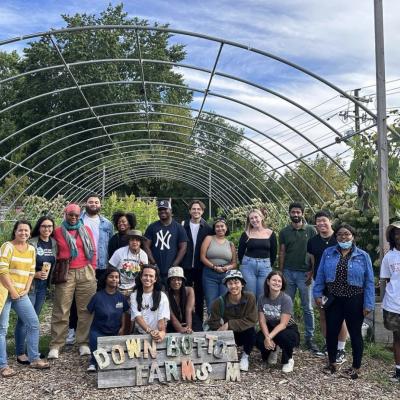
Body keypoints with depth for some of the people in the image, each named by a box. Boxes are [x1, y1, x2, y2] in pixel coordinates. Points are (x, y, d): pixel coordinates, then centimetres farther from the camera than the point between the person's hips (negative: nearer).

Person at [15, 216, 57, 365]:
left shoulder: (54, 243, 5)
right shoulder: (31, 243, -12)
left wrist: (49, 276, 3)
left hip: (44, 285, 6)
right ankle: (20, 353, 8)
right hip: (29, 284, -6)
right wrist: (35, 274, -22)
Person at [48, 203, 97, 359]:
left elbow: (93, 251, 11)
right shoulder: (57, 232, 7)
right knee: (61, 311, -1)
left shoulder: (86, 230, 10)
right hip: (65, 273, -1)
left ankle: (84, 343, 9)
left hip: (85, 272, 1)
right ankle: (55, 346, 5)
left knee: (85, 310, 2)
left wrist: (92, 270, 7)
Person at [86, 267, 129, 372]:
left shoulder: (121, 297, 4)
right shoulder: (98, 296, -7)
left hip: (115, 332, 2)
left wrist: (122, 328, -1)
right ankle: (94, 362, 5)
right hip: (98, 331, -2)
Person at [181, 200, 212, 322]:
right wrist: (179, 263, -6)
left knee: (199, 295, 10)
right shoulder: (183, 226, 0)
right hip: (186, 266, 0)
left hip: (201, 267, 1)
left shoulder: (207, 228, 1)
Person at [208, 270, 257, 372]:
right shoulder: (219, 302, -16)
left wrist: (229, 324, -28)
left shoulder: (250, 297, -19)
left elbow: (252, 320, -25)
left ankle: (245, 356, -1)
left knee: (251, 329, -33)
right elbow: (213, 323, -14)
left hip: (244, 334, -1)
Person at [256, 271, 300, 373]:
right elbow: (262, 321, -9)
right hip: (270, 328, 4)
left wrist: (270, 337, -33)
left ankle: (288, 360, -3)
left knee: (283, 336, -38)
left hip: (288, 329, -3)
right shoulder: (262, 299, -6)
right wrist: (267, 337, -26)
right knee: (259, 340, -27)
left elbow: (283, 324, -23)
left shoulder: (286, 299, -20)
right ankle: (272, 350, 13)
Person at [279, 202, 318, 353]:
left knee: (308, 308, 5)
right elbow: (282, 253, 7)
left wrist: (312, 272, -7)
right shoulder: (284, 232, 7)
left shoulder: (311, 230, 1)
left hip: (304, 273, -2)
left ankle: (309, 338, 14)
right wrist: (281, 272, 1)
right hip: (288, 272, 2)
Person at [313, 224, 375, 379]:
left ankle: (356, 368, 25)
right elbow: (320, 275, 5)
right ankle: (332, 363, 29)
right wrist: (317, 294, 0)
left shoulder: (363, 256, -4)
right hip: (333, 300, 2)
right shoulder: (328, 253, 1)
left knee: (355, 334, 10)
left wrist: (368, 304, -7)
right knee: (331, 332, 10)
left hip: (354, 301, -2)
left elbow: (369, 282, -4)